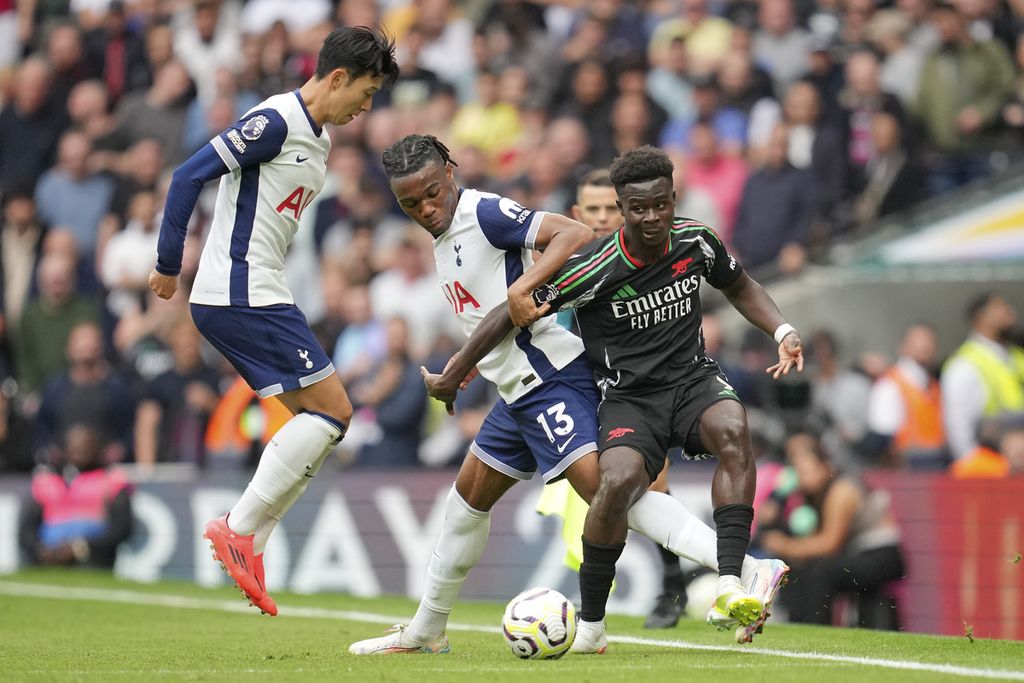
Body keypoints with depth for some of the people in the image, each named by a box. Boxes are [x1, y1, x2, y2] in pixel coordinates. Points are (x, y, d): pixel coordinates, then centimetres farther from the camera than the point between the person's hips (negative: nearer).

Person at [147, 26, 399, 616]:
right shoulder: (276, 121, -13)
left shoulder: (317, 139, 17)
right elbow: (191, 175, -16)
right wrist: (169, 265, -11)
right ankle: (239, 528, -8)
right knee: (332, 411, -10)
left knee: (317, 421, 8)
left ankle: (249, 548, 7)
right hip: (243, 296, -10)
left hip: (255, 297, 10)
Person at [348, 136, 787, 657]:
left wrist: (522, 288, -31)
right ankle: (425, 631, 35)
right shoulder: (445, 234, 16)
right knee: (468, 499, 20)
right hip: (519, 392, 10)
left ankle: (744, 571, -33)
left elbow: (575, 235, -24)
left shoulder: (485, 213, -13)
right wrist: (458, 373, 23)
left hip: (550, 380, -10)